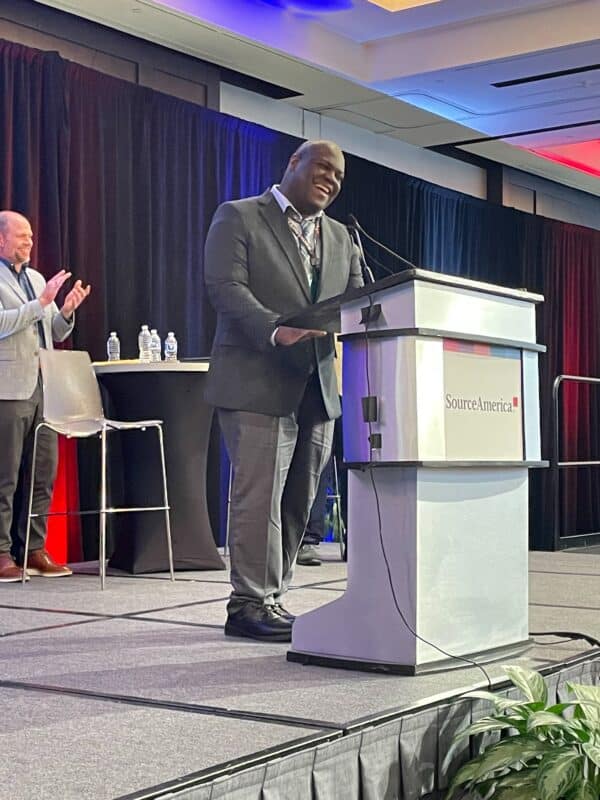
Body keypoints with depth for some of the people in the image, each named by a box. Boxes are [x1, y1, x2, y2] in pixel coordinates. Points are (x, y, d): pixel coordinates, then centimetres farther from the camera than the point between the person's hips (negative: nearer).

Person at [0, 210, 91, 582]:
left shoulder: (36, 278, 20)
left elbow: (54, 333, 21)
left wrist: (67, 311, 2)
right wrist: (42, 302, -18)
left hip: (43, 387, 7)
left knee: (43, 474, 7)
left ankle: (35, 549, 14)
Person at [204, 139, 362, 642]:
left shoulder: (341, 238, 21)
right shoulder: (238, 218, 1)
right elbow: (225, 286, -11)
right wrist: (276, 330, -26)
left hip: (319, 386, 7)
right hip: (258, 382, -6)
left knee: (298, 500, 8)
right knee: (259, 496, -7)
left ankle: (271, 597, 18)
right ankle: (251, 603, 1)